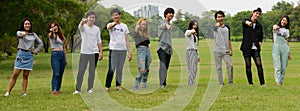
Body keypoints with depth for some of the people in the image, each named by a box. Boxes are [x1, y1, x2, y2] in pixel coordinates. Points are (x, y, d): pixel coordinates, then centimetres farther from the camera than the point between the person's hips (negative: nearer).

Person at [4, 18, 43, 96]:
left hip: (30, 55, 2)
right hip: (21, 54, -2)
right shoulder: (19, 32, 6)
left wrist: (35, 51, 9)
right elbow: (21, 34, -19)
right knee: (15, 75, -7)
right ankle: (8, 92, -4)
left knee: (25, 76, 3)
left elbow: (40, 43, 20)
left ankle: (24, 92, 4)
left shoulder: (33, 35, 13)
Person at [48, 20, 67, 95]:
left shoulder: (61, 36, 17)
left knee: (61, 74, 6)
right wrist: (51, 31, -50)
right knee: (56, 74, -14)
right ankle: (54, 90, -16)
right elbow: (50, 35, -27)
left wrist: (66, 58, 18)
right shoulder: (51, 35, 1)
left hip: (62, 55, 6)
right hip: (55, 55, -6)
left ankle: (58, 89, 13)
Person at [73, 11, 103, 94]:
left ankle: (90, 88, 13)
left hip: (94, 52, 3)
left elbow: (99, 41, 12)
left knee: (92, 71, 5)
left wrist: (101, 52, 4)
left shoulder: (97, 29, 8)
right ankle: (78, 89, 2)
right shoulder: (83, 27, -2)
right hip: (84, 52, -2)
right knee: (81, 71, -4)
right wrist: (82, 21, -52)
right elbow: (80, 26, -28)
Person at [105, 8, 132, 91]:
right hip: (113, 49, -3)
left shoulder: (124, 26, 11)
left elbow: (127, 40, 12)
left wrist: (129, 52, 5)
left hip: (123, 49, 3)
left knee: (120, 69, 8)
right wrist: (114, 23, -50)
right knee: (111, 69, -7)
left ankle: (118, 85, 16)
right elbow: (110, 27, -26)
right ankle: (107, 86, 2)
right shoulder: (110, 25, 3)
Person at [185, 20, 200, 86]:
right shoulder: (188, 32, -2)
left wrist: (198, 55, 19)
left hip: (195, 52, 8)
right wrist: (192, 31, -53)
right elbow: (189, 32, -29)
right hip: (190, 51, -8)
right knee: (192, 69, -14)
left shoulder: (195, 34, 23)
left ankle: (190, 84, 7)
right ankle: (191, 84, -15)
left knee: (194, 69, 5)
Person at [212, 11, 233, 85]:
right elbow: (216, 26, -26)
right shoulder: (215, 27, 2)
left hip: (226, 51, 3)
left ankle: (230, 82, -1)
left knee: (230, 65, -9)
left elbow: (229, 39, 16)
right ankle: (221, 83, 4)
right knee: (219, 68, -1)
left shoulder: (227, 27, 14)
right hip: (217, 51, -3)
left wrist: (231, 49, 12)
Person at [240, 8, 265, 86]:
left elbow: (261, 36, 28)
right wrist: (248, 23, -50)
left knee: (259, 65, -10)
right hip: (246, 48, -2)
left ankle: (262, 83, -9)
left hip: (255, 48, 2)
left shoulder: (259, 26, 13)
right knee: (248, 66, 1)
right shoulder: (246, 22, 1)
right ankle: (250, 83, 11)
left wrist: (260, 42, 6)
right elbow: (244, 22, -26)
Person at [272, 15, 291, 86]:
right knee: (277, 66, -10)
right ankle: (278, 82, -13)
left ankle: (281, 81, 6)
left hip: (285, 48, 3)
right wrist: (276, 28, -44)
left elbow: (287, 41, 20)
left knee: (284, 66, 0)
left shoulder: (287, 30, 19)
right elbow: (274, 27, -18)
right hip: (276, 47, -3)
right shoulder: (276, 27, 9)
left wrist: (288, 53, 16)